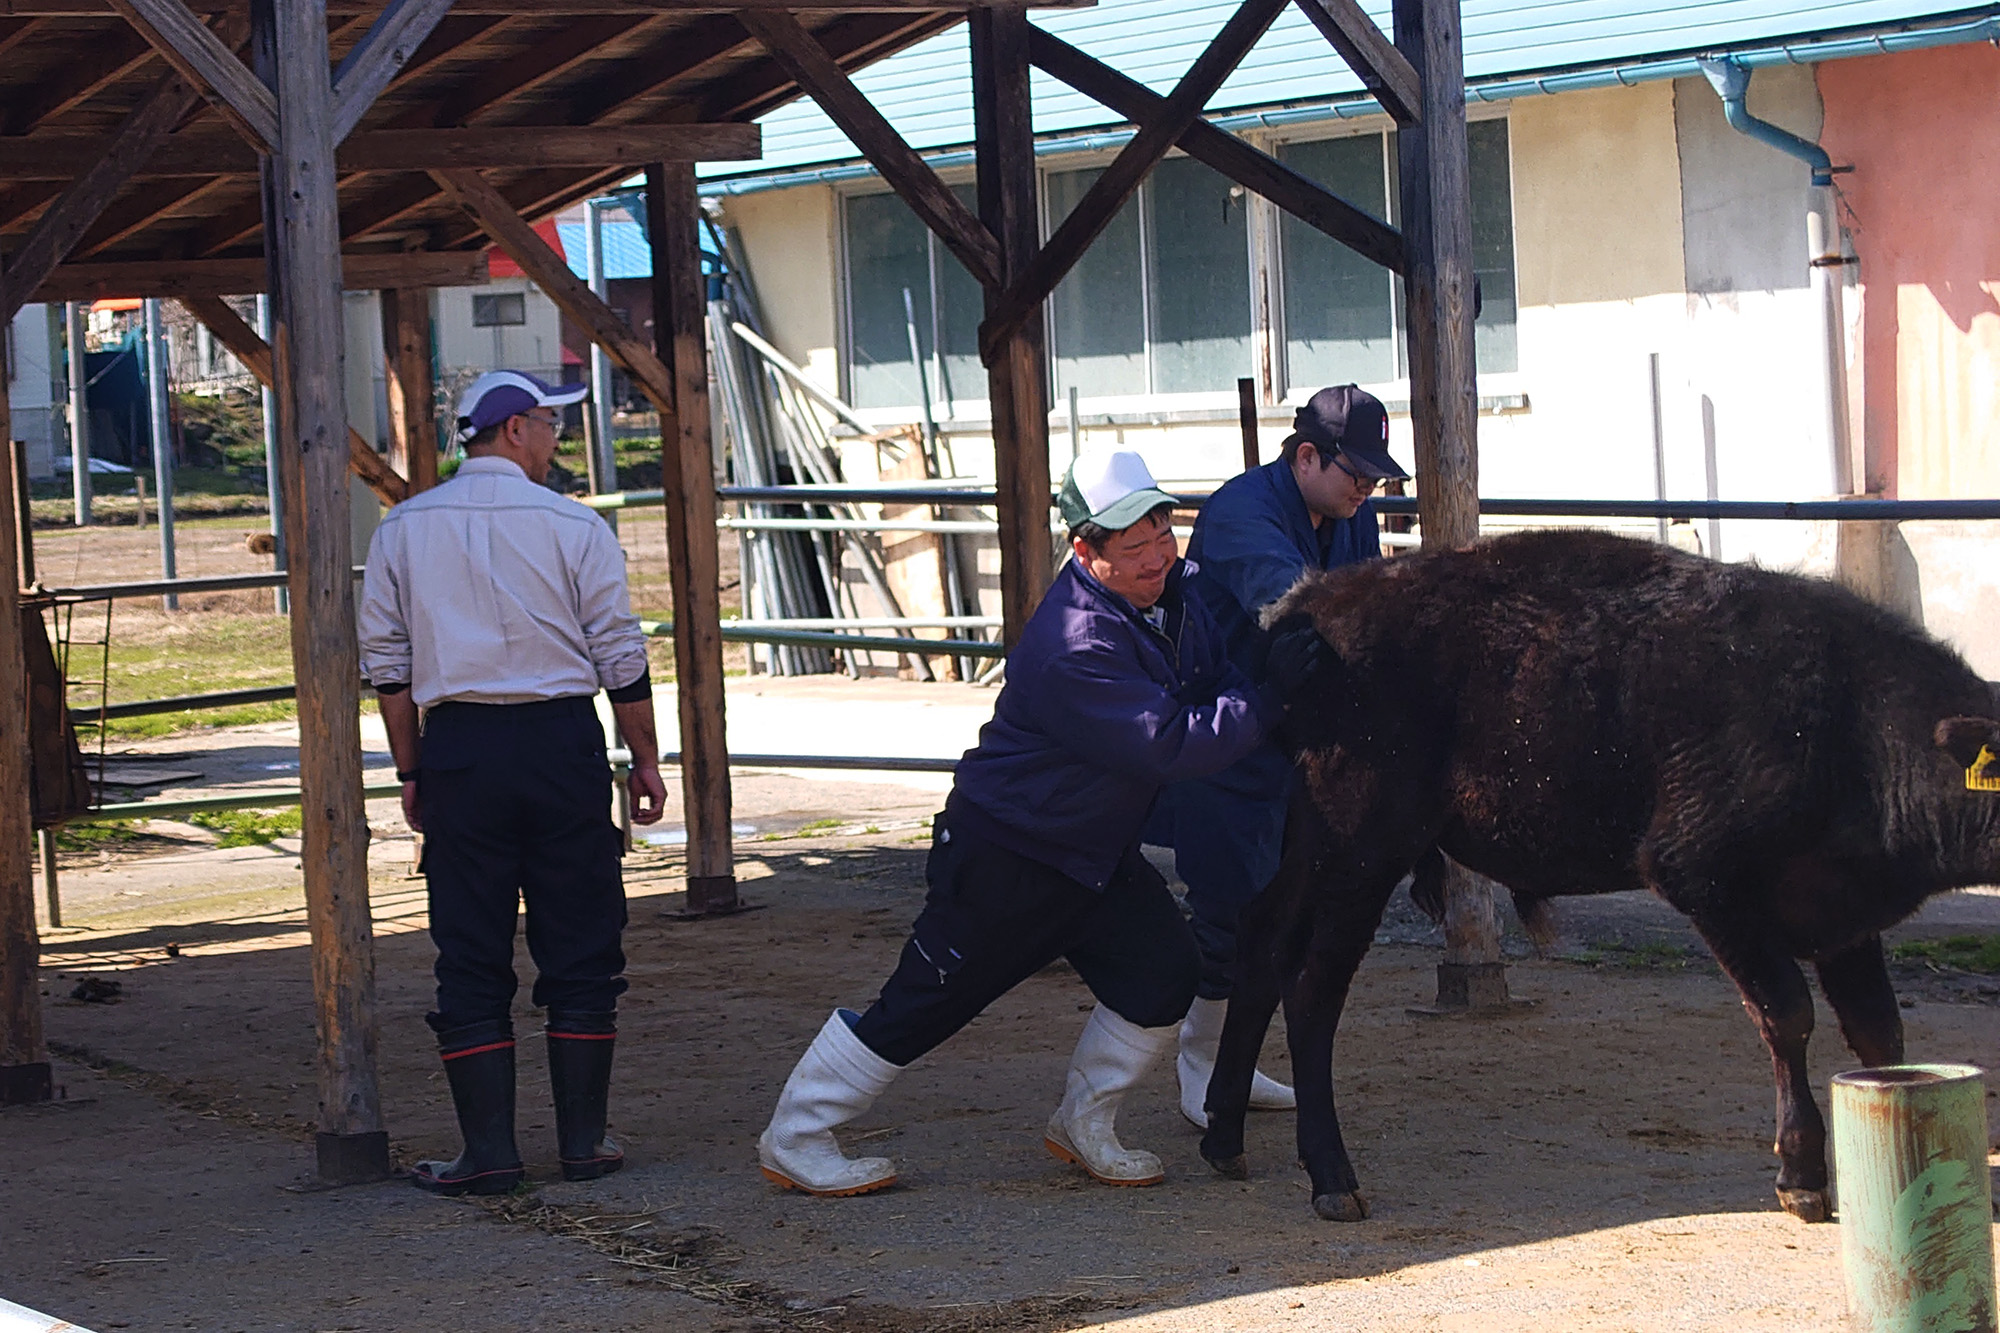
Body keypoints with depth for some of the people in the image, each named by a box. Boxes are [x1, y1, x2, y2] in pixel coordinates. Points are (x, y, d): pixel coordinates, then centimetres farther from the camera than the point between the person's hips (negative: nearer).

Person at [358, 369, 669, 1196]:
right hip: (562, 740, -2)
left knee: (470, 958, 5)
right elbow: (620, 658, -1)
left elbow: (386, 662, 7)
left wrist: (410, 771, 14)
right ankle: (582, 1142, 9)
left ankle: (489, 1151, 3)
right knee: (580, 950, 7)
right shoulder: (572, 528, -2)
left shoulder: (403, 531, 6)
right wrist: (645, 760, 9)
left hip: (456, 752, 2)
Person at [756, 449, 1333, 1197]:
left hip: (1096, 851, 8)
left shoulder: (1173, 593, -3)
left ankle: (1083, 1127, 18)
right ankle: (794, 1140, 11)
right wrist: (1270, 697, -38)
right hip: (1002, 856, -8)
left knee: (1162, 972, -2)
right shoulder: (1073, 648, -31)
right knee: (925, 1001, -2)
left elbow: (1216, 686, 5)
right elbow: (1168, 745, -35)